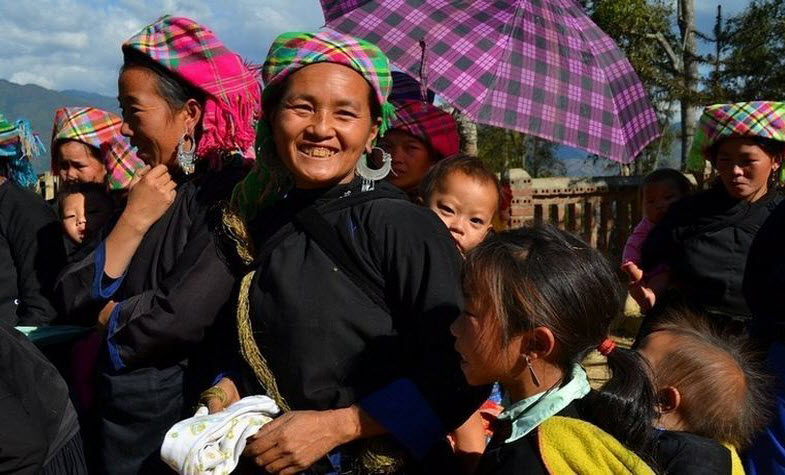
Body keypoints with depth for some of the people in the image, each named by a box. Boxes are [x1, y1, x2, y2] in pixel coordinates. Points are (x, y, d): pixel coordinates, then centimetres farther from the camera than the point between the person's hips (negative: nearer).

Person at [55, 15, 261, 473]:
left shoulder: (235, 191, -17)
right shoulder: (148, 193, 4)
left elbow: (181, 319, -25)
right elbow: (77, 298, -3)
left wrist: (108, 316, -6)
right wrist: (133, 222, -16)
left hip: (186, 411, -6)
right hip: (119, 408, 7)